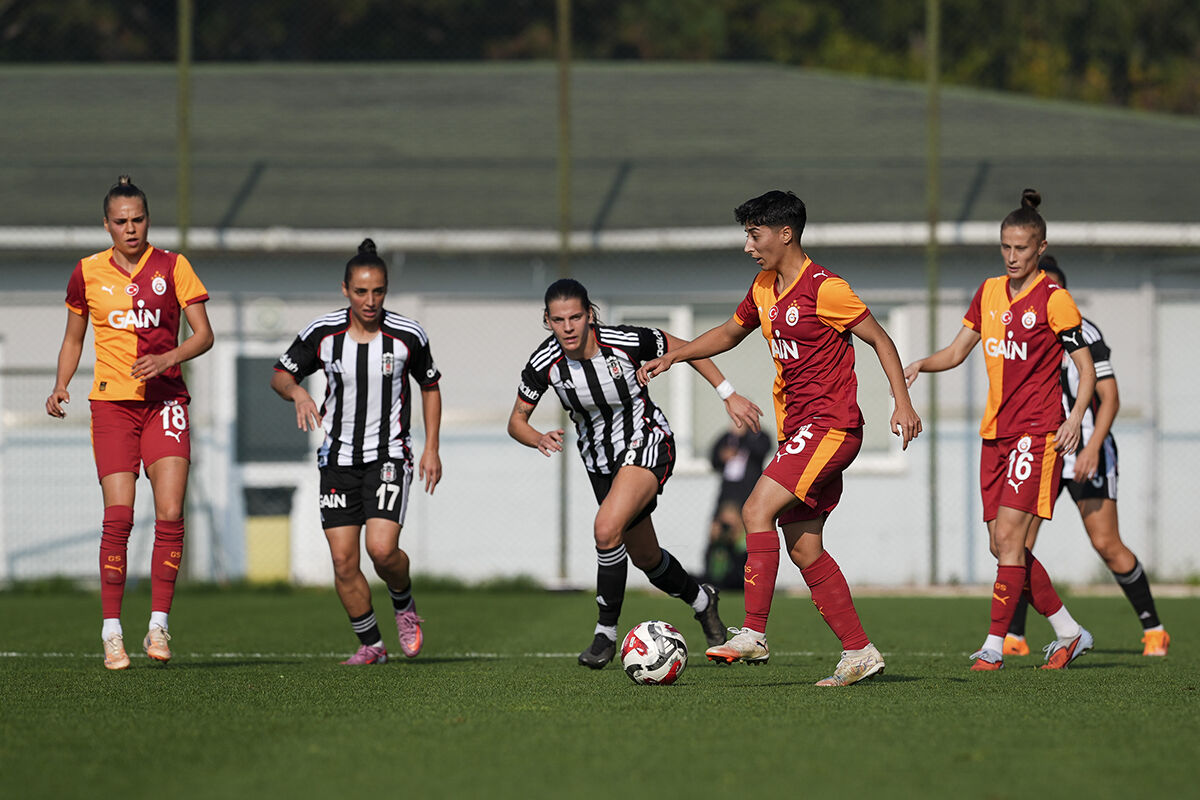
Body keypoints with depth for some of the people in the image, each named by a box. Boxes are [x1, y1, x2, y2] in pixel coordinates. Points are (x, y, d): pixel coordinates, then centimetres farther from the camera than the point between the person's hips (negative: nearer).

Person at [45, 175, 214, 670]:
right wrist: (60, 387, 1)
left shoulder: (173, 267, 2)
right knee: (118, 518, -9)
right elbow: (73, 338, 17)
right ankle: (111, 632, -2)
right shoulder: (87, 274, 6)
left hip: (165, 400, 0)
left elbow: (204, 335, -1)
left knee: (170, 514, -12)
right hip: (111, 402, 0)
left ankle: (158, 625, -5)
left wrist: (167, 358, -18)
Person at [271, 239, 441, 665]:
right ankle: (371, 645, 14)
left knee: (382, 549, -18)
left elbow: (430, 386, 8)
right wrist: (297, 392, -20)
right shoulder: (322, 333, -7)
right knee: (343, 559, -3)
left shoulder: (408, 335, -8)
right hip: (338, 459, 2)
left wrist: (431, 448, 2)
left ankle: (404, 606, 14)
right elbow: (280, 375, 4)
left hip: (389, 457, -2)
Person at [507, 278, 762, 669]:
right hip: (600, 462, 5)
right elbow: (516, 421, -6)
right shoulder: (544, 363, -17)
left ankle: (606, 633, -15)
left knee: (607, 529, -29)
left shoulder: (626, 341, -25)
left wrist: (729, 395, -8)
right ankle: (701, 599, 49)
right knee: (646, 558, 18)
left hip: (647, 446, -5)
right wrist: (539, 439, -28)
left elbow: (687, 349, -8)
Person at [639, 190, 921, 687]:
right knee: (804, 549, 5)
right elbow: (730, 333, 30)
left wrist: (902, 402, -17)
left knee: (758, 509, -20)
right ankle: (859, 653, 10)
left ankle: (753, 635, -22)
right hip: (797, 431, 9)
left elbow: (879, 339, -9)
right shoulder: (764, 290, 13)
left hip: (830, 426, -9)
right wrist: (672, 357, 23)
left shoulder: (822, 287, -13)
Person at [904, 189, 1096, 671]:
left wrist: (1075, 419, -19)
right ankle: (1069, 633, 18)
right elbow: (957, 351, 18)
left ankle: (994, 646, -13)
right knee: (1003, 545, 5)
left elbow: (1087, 368, -5)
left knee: (1008, 537, -15)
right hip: (996, 432, 7)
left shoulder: (1053, 299, -7)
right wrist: (919, 365, -2)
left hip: (1038, 430, -7)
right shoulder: (989, 293, 12)